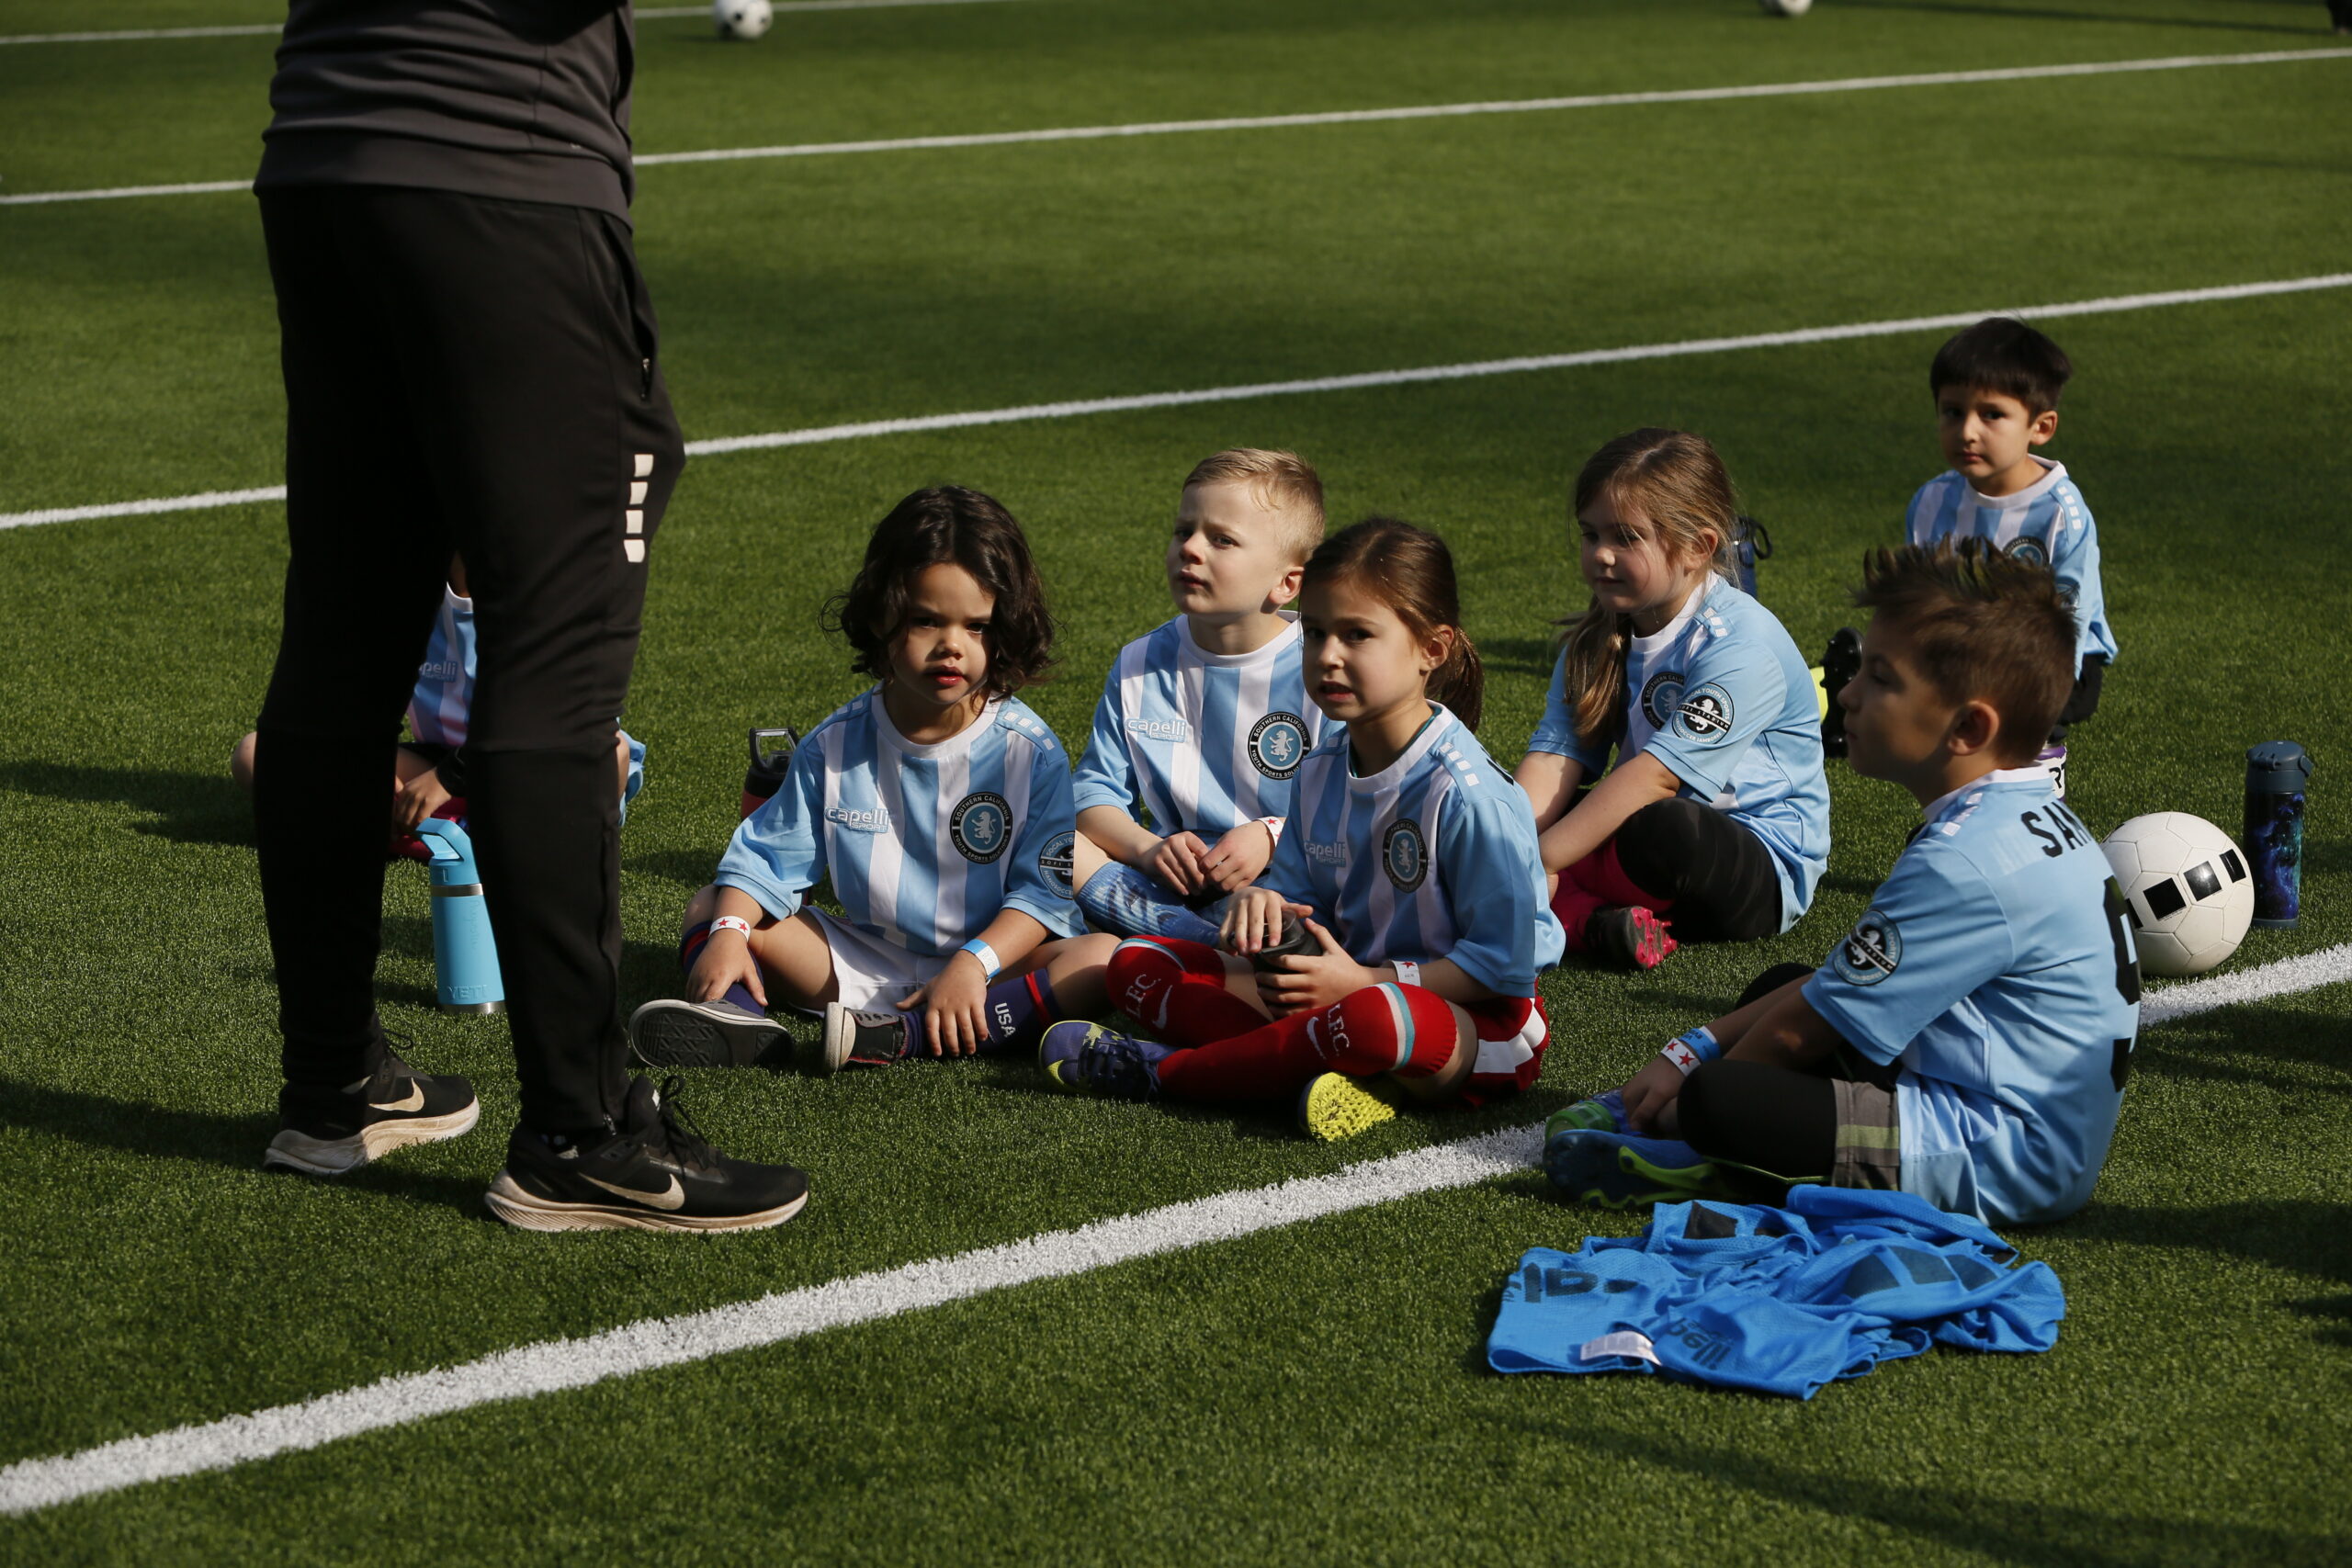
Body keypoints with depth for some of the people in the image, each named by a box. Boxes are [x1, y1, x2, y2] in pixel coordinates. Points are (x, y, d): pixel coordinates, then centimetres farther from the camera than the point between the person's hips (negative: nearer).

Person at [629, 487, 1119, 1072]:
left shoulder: (1028, 750, -9)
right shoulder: (838, 744, -1)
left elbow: (1040, 889, -12)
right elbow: (768, 855, 1)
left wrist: (975, 963, -29)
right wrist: (729, 933, -18)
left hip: (996, 956, -3)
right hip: (865, 960, 3)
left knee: (1103, 960, -31)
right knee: (711, 907, -5)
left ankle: (900, 1036, -45)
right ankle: (739, 1015, -40)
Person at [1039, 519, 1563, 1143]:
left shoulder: (1467, 792, -20)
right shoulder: (1322, 769, 3)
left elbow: (1503, 962, -20)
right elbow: (1300, 894, 10)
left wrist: (1362, 981, -23)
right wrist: (1265, 905, -15)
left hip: (1481, 1026, -8)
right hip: (1354, 980, 8)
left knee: (1374, 1018, -45)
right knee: (1136, 964, -1)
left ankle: (1162, 1069, -21)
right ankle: (1313, 1069, -24)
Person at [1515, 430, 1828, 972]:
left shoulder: (1740, 647, -20)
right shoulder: (1596, 639, 6)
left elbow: (1658, 775, -26)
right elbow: (1554, 756, -5)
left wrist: (1542, 859, -29)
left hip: (1767, 870, -8)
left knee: (1662, 831, -40)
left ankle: (1563, 906, -12)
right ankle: (1597, 921, -27)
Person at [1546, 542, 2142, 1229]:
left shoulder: (1967, 863, -24)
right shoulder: (2026, 816, 10)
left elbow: (1801, 1034, -16)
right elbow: (1841, 980, 14)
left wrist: (1697, 1077, 1)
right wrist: (1694, 1050, 10)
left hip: (1998, 1165, -11)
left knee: (1715, 1101, -27)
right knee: (1774, 990, 24)